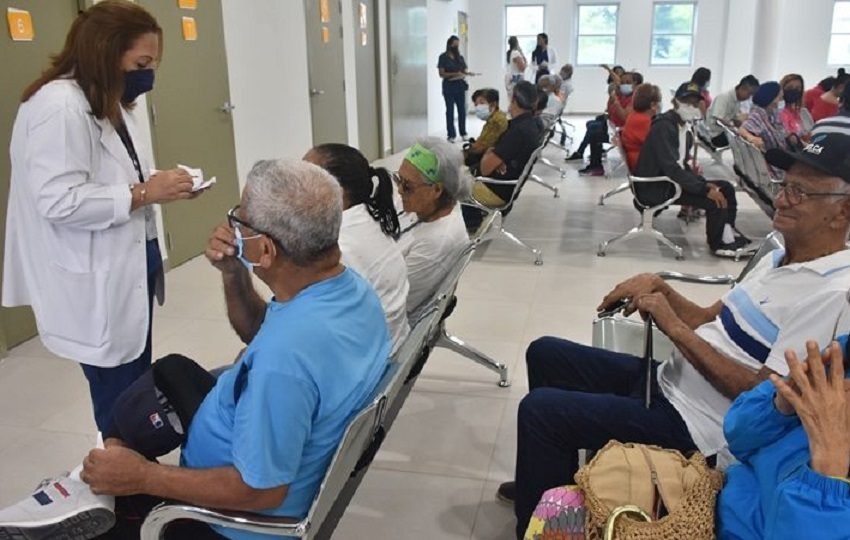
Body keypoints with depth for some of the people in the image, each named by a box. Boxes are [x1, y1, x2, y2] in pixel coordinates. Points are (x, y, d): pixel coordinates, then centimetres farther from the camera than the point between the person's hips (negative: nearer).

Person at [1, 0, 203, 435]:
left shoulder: (109, 105, 13)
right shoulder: (58, 106, -19)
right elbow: (59, 202, -25)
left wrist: (159, 186, 4)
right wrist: (145, 193, -22)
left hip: (127, 272, 10)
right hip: (95, 286, -10)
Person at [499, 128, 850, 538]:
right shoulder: (780, 257, 9)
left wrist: (674, 328, -24)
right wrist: (661, 289, -5)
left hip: (691, 423, -10)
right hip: (664, 379, 10)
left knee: (539, 408, -16)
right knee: (545, 353, 13)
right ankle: (550, 479, 27)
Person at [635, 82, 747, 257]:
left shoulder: (684, 127, 10)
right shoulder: (664, 127, -21)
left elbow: (683, 163, 14)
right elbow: (671, 168, -29)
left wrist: (704, 183, -3)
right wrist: (705, 189, -28)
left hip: (672, 180, 10)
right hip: (656, 188, -10)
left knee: (725, 188, 5)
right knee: (714, 199, -18)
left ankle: (728, 234, 14)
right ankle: (717, 244, 2)